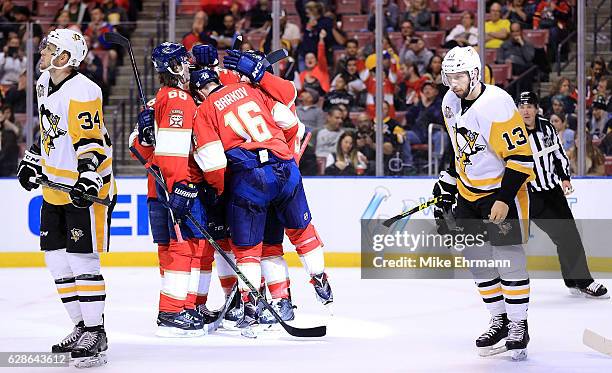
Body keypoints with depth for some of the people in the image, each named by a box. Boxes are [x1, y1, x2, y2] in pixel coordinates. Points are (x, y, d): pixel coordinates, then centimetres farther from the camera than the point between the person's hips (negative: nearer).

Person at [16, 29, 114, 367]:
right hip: (56, 186, 10)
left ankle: (95, 333, -2)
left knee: (82, 259, -9)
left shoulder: (82, 92, -20)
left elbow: (90, 141, -26)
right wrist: (32, 161, 23)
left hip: (86, 187, -10)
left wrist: (88, 178, -35)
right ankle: (82, 326, 20)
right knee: (57, 259, 10)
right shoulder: (45, 84, 10)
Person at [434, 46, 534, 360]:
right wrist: (447, 184, 16)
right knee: (476, 257, 8)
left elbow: (521, 157, -23)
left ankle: (518, 326, 1)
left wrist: (504, 199, -25)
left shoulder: (497, 105, -24)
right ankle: (499, 320, 20)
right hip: (469, 190, 8)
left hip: (503, 188, -8)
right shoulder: (451, 103, 1)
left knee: (509, 258, -9)